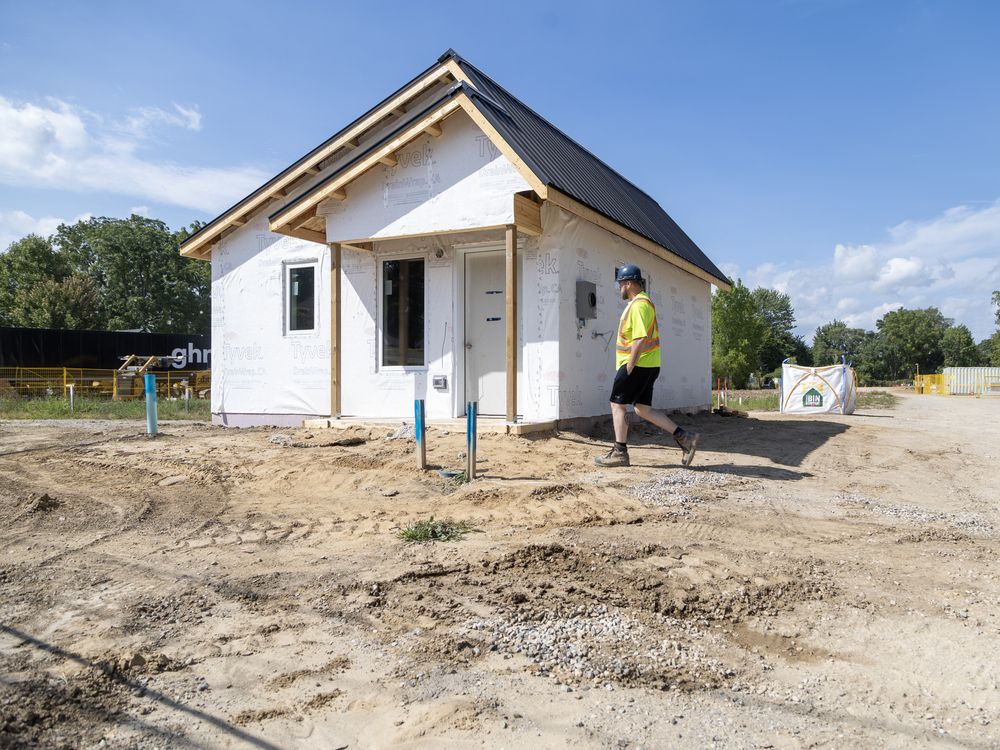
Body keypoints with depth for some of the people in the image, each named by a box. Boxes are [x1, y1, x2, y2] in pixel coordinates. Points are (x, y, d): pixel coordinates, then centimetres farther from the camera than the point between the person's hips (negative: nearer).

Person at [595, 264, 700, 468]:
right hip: (648, 365, 10)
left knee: (617, 404, -1)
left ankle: (619, 453, 4)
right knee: (643, 409, 10)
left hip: (639, 364, -10)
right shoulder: (643, 302, 19)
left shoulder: (639, 305, -15)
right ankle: (684, 437, 8)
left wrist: (628, 369, -21)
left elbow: (640, 340, -22)